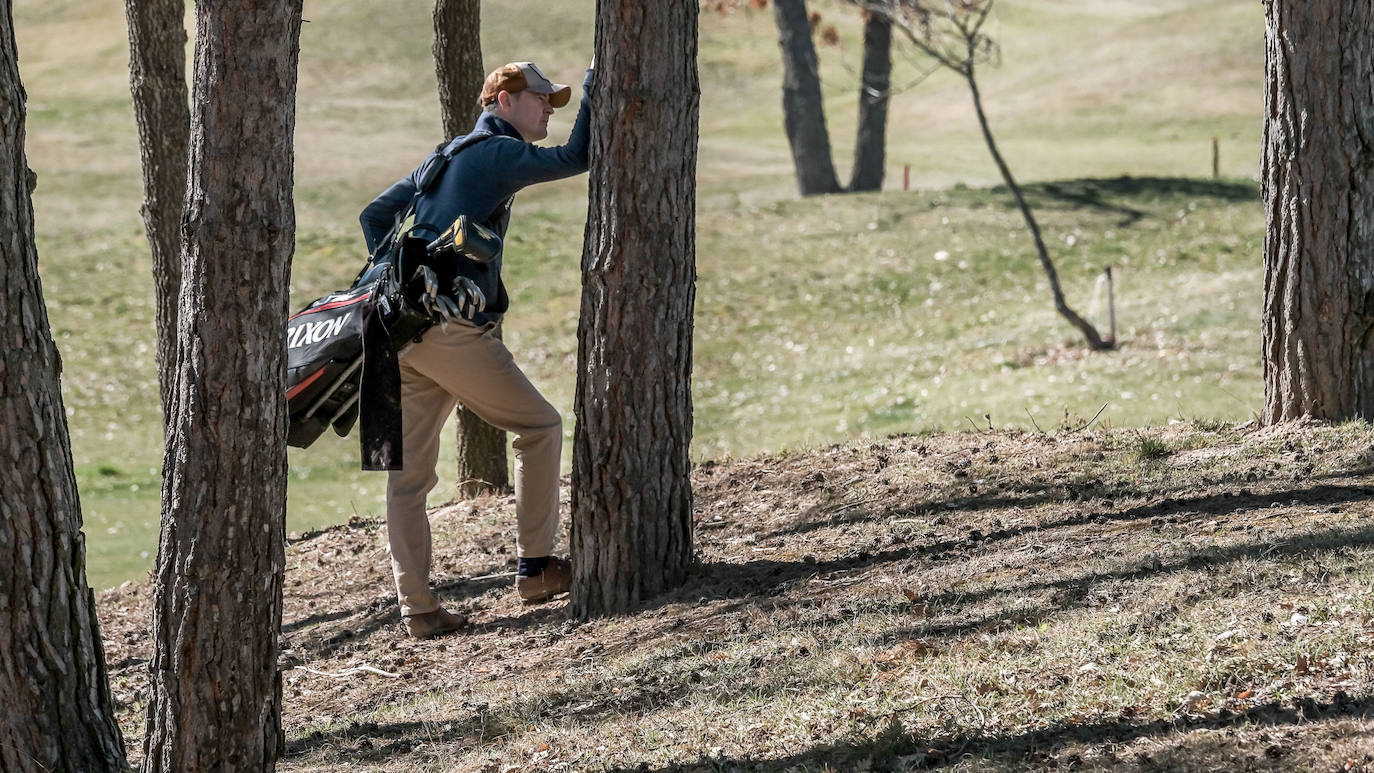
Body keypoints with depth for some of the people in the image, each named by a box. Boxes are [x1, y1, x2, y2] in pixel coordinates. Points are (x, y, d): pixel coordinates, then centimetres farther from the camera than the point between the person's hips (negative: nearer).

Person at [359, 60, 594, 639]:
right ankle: (535, 567, 11)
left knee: (408, 475, 5)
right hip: (453, 331, -8)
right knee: (540, 427, 9)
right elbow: (576, 158, -7)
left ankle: (415, 607, 2)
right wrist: (594, 84, 2)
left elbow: (375, 216, 22)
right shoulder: (500, 152, 0)